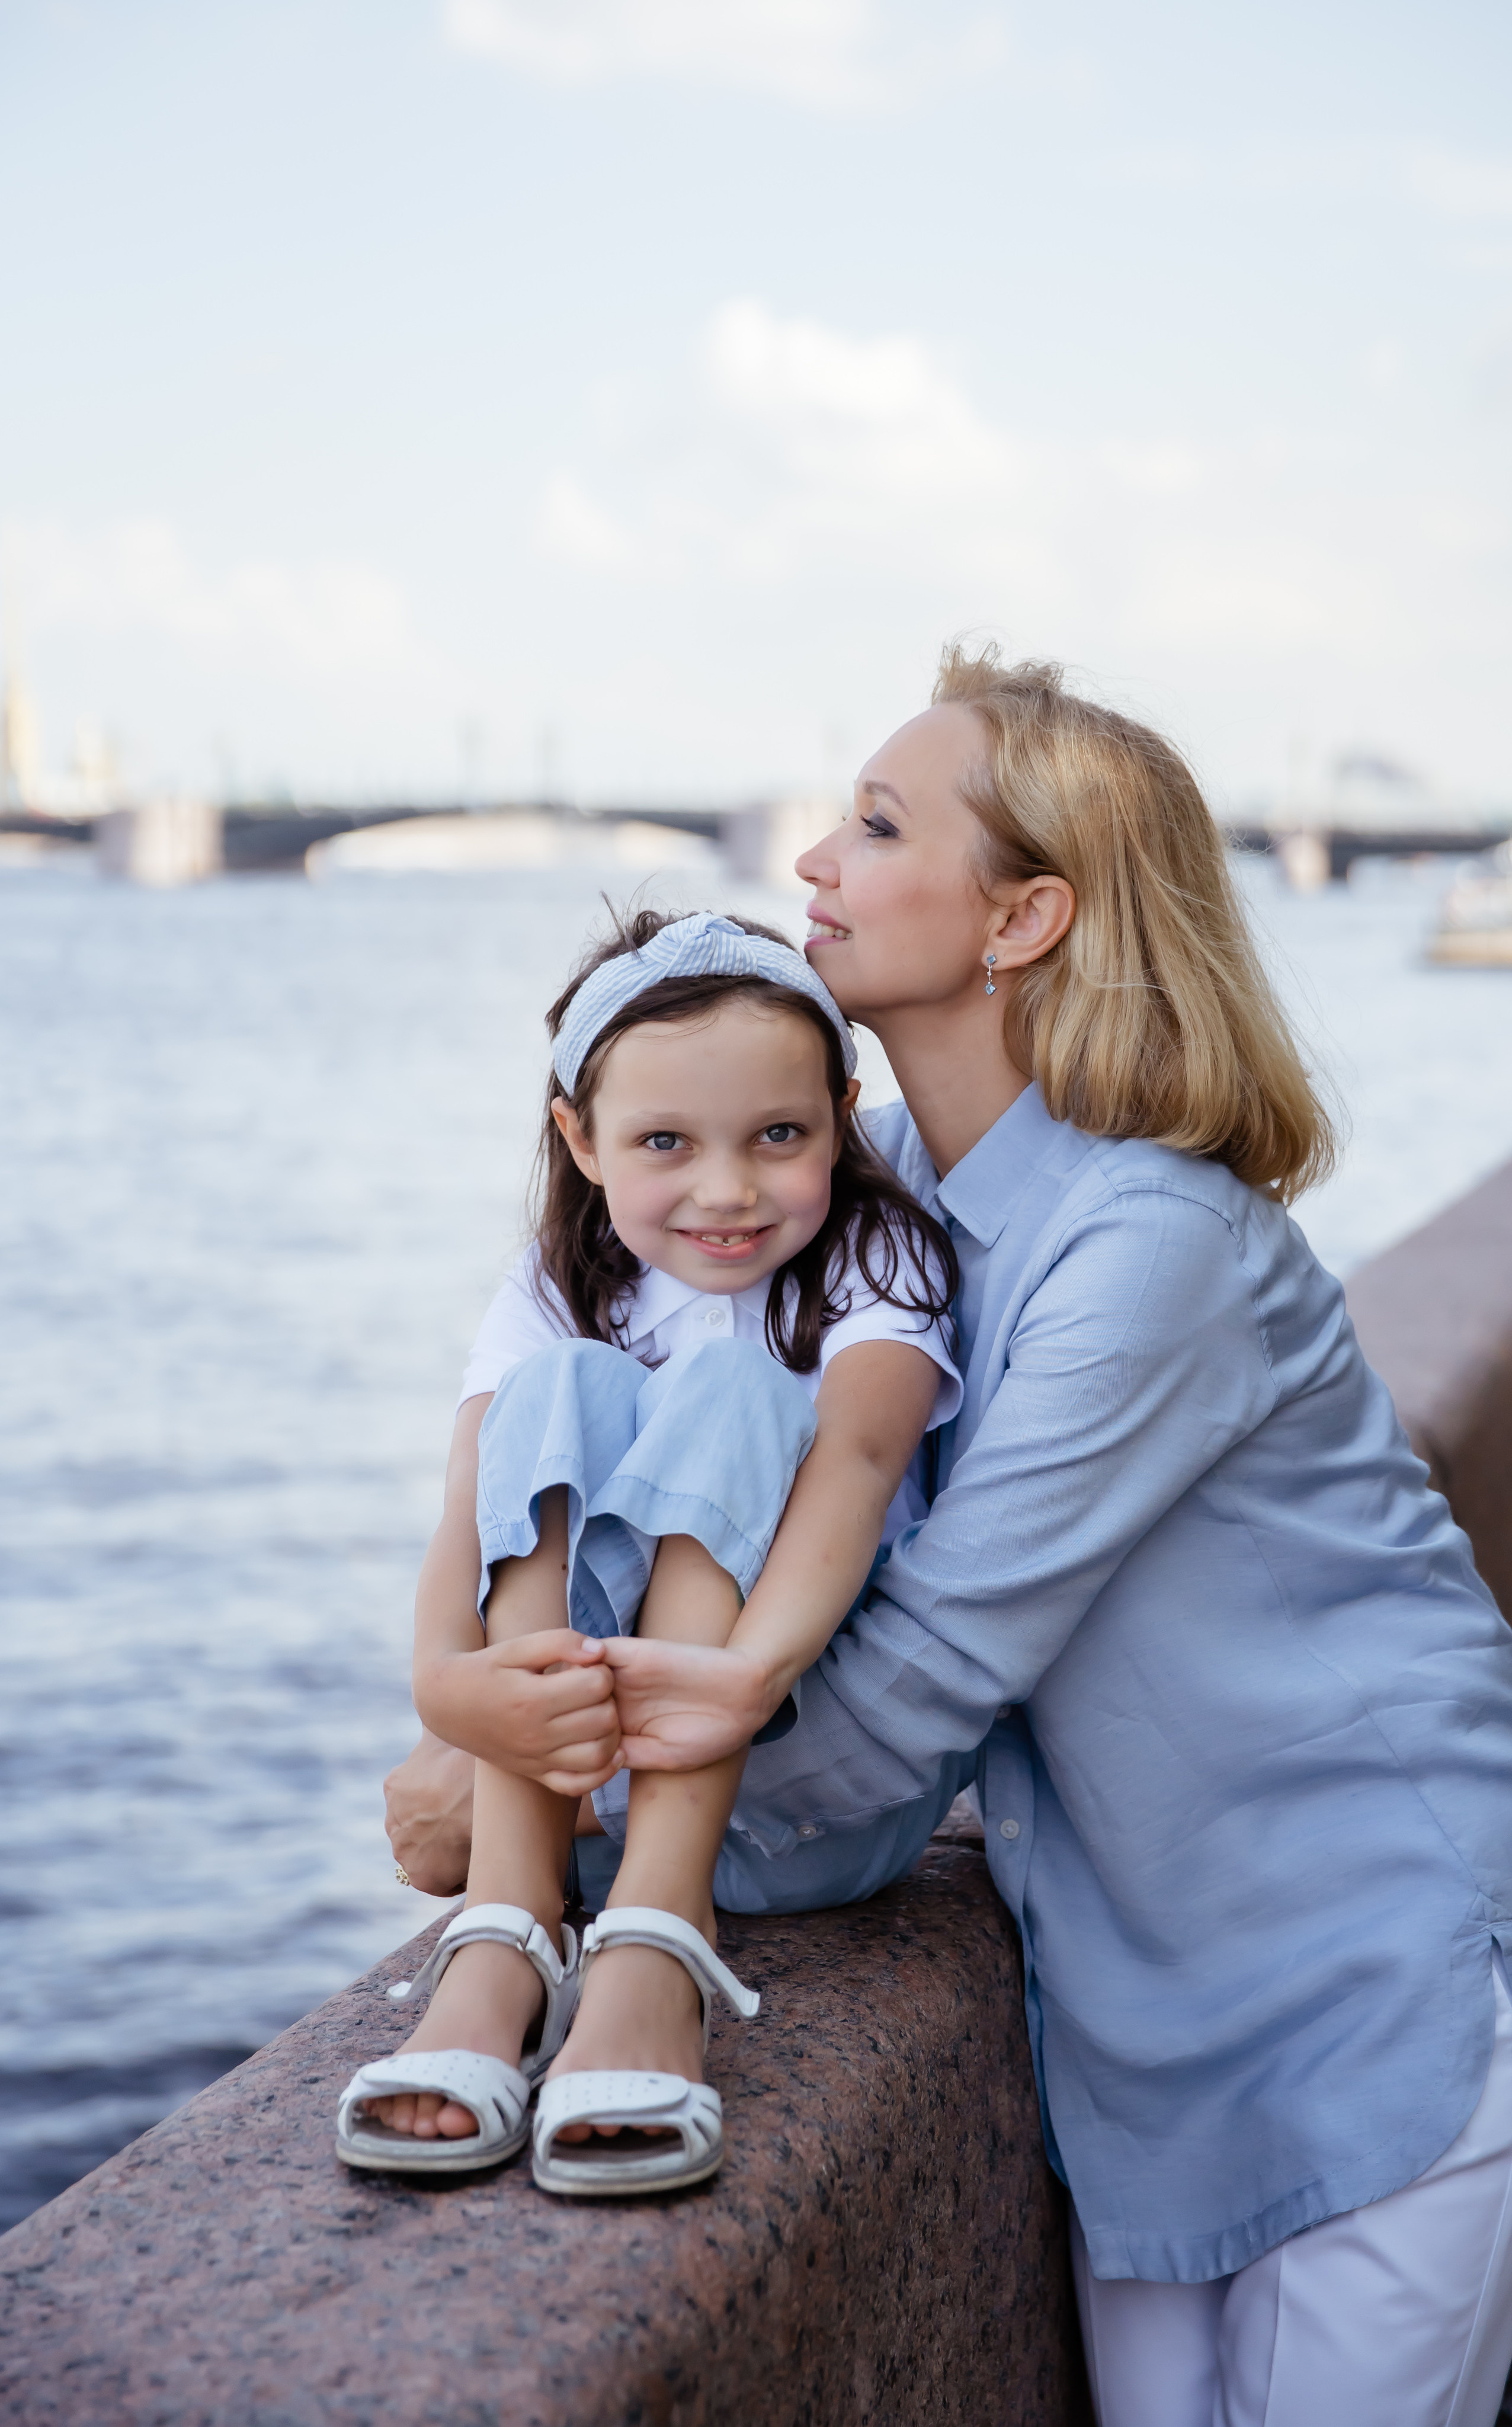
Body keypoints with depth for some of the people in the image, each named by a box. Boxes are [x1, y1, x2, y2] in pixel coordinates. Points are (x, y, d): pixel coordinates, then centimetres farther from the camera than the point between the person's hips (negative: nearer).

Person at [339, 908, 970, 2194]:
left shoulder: (878, 1264, -4)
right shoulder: (553, 1301, 3)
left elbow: (856, 1455, -26)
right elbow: (473, 1517, -16)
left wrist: (741, 1674, -47)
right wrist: (448, 1677, -40)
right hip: (595, 1781, 2)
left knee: (732, 1397, -25)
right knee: (568, 1395, -21)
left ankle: (653, 1948, -40)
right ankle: (504, 1941, -34)